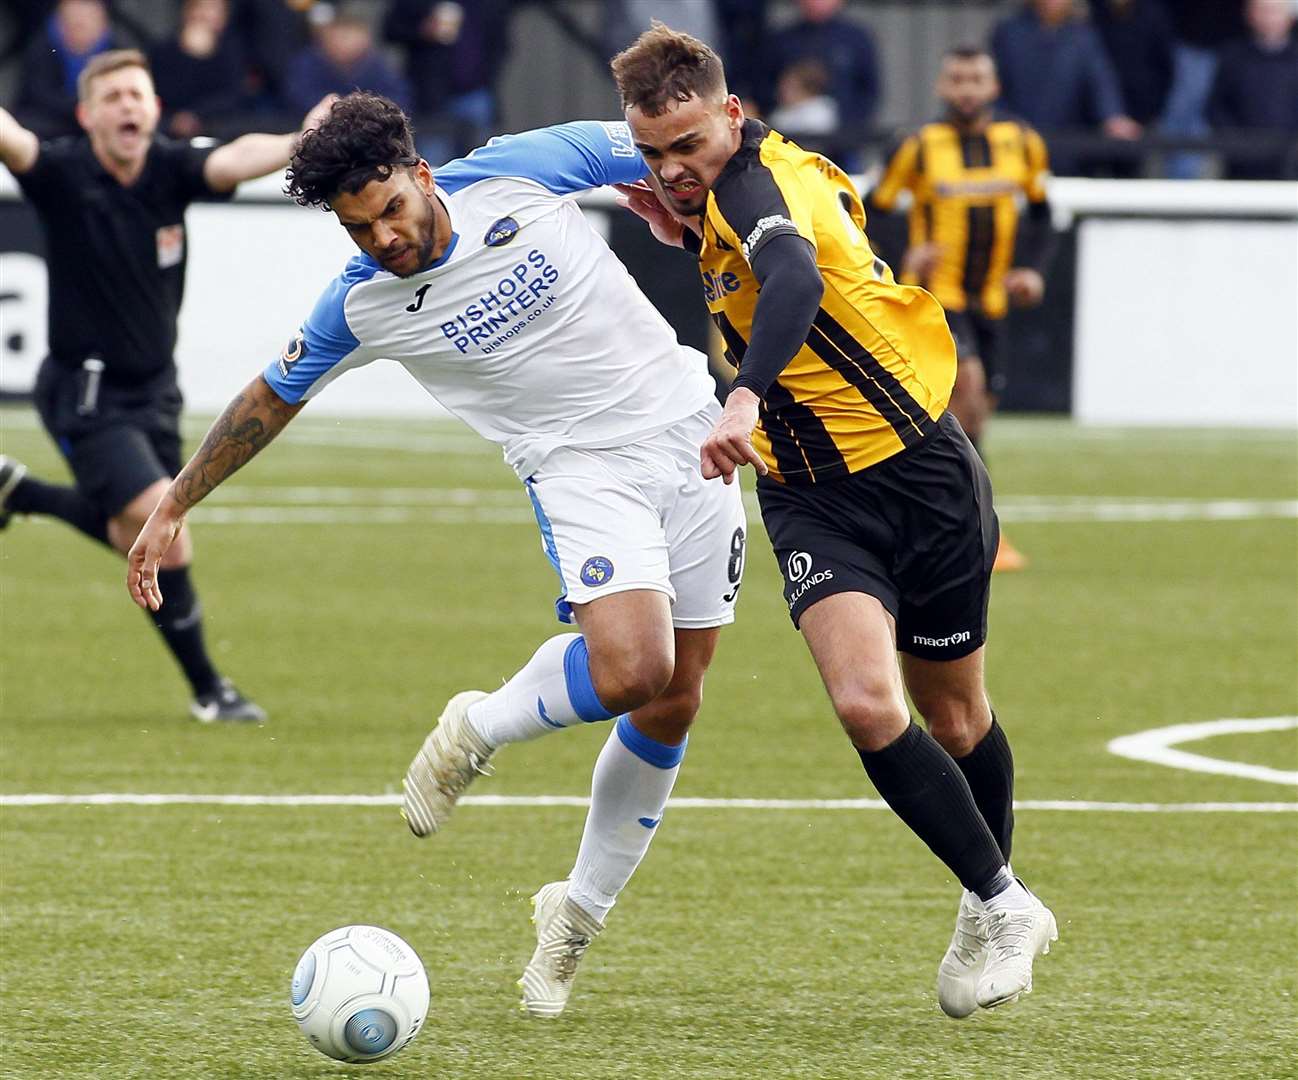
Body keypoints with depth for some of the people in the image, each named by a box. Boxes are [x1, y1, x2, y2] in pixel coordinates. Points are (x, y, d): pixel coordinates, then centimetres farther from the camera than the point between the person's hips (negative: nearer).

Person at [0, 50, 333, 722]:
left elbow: (234, 160, -29)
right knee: (166, 531, -17)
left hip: (153, 388, 6)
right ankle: (207, 689, -3)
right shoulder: (64, 176, -18)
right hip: (86, 392, -6)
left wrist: (295, 145, -50)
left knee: (134, 537, 23)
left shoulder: (169, 170, -10)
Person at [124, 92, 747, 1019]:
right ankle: (477, 733, 2)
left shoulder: (519, 172, -13)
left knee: (672, 710, 4)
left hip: (685, 424, 2)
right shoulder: (361, 306, -10)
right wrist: (175, 507, 12)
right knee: (628, 671, -28)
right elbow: (273, 398, 7)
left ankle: (579, 913, 22)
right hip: (581, 464, -2)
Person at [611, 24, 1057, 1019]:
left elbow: (796, 279, -43)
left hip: (922, 472, -6)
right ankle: (1003, 908, -3)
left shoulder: (757, 181, -21)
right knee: (866, 703, -17)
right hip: (811, 496, 6)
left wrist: (745, 398, -58)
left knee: (954, 718, 10)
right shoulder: (724, 193, 3)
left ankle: (997, 908, 36)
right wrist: (691, 237, 7)